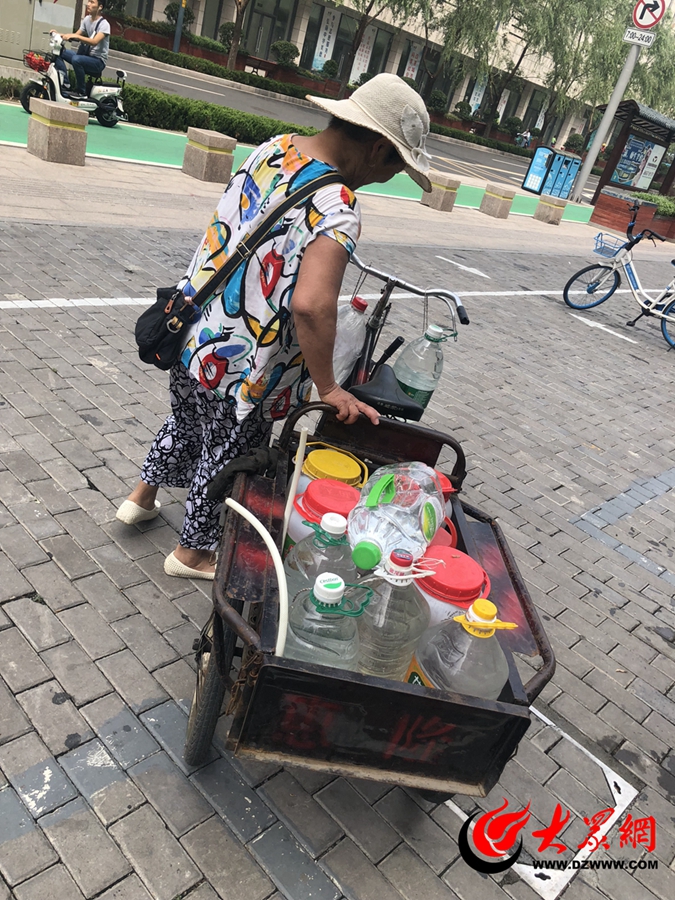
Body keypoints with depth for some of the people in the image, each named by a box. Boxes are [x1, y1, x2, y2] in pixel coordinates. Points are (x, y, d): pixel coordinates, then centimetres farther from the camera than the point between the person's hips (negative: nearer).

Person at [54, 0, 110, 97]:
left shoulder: (104, 24, -14)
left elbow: (94, 42, -28)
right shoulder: (87, 19, 10)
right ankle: (66, 84, -6)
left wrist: (75, 36, -35)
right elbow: (76, 35, 13)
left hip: (98, 61, -8)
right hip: (85, 54, 8)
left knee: (76, 59, -35)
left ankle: (81, 93, -24)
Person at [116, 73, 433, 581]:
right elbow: (311, 304, -42)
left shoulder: (273, 148, -2)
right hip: (240, 368, -8)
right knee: (226, 459, 17)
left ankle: (143, 497, 55)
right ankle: (193, 552, 41)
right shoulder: (338, 209, -28)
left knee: (187, 423, 33)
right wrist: (328, 389, -30)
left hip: (193, 333, 8)